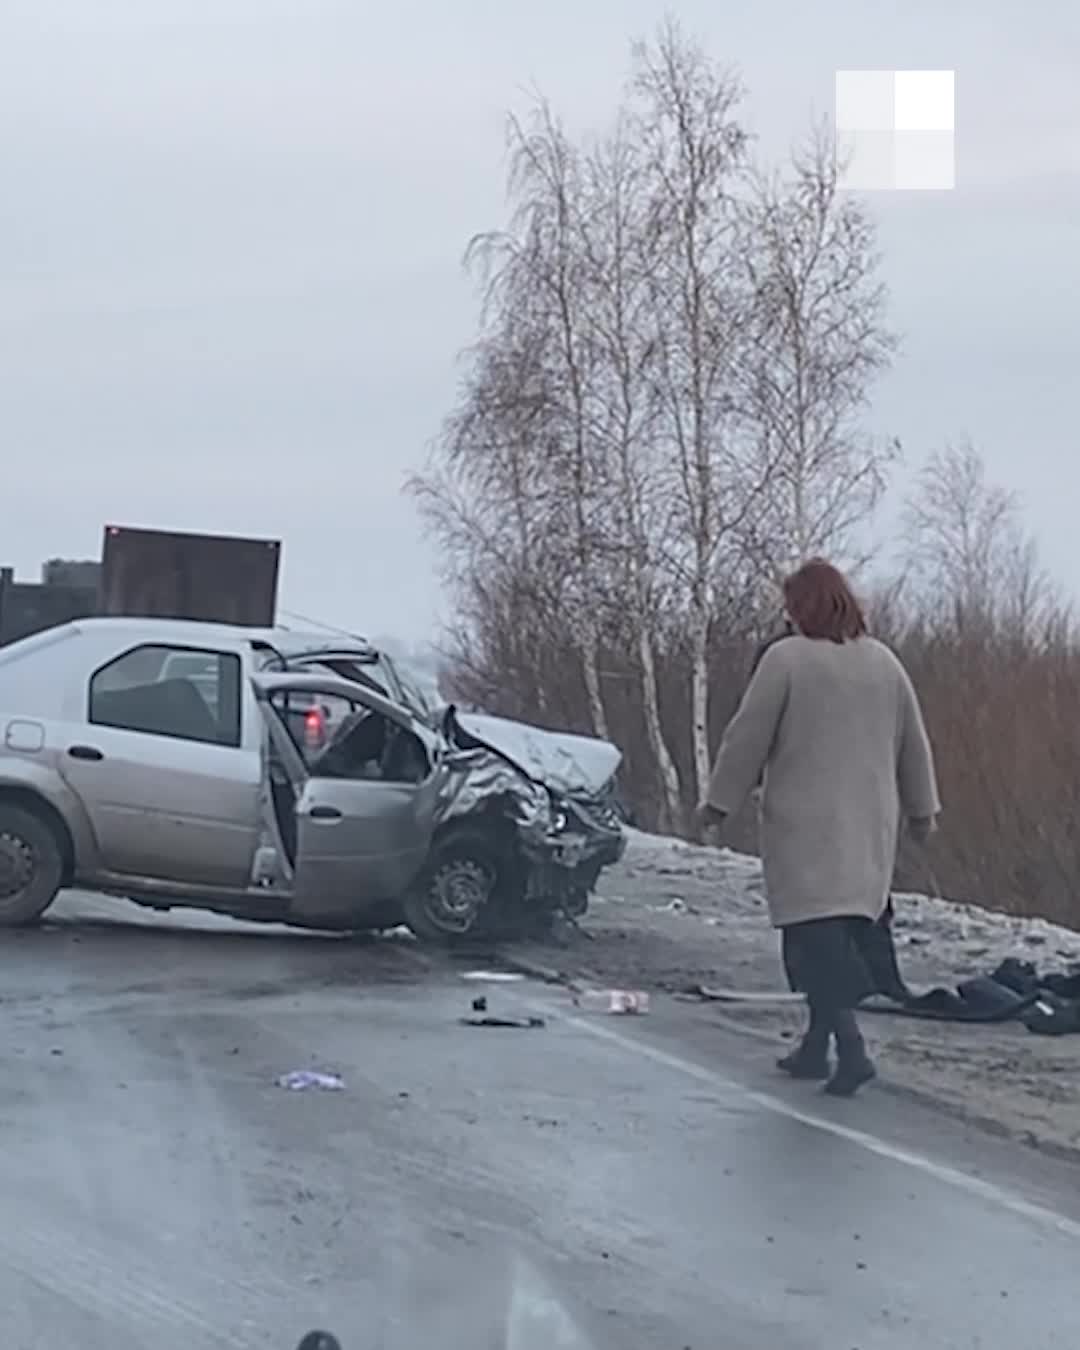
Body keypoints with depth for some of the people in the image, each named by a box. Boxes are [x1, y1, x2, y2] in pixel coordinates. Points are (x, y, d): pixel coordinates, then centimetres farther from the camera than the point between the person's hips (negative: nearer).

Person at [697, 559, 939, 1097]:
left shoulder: (786, 659, -8)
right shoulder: (884, 662, 9)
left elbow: (747, 738, -6)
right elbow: (914, 744, 17)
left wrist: (719, 801, 5)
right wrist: (921, 807, 29)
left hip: (806, 826, -6)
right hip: (869, 830, 6)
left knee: (816, 937, -8)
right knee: (847, 938, 13)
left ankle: (851, 1047, -20)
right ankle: (816, 1046, 18)